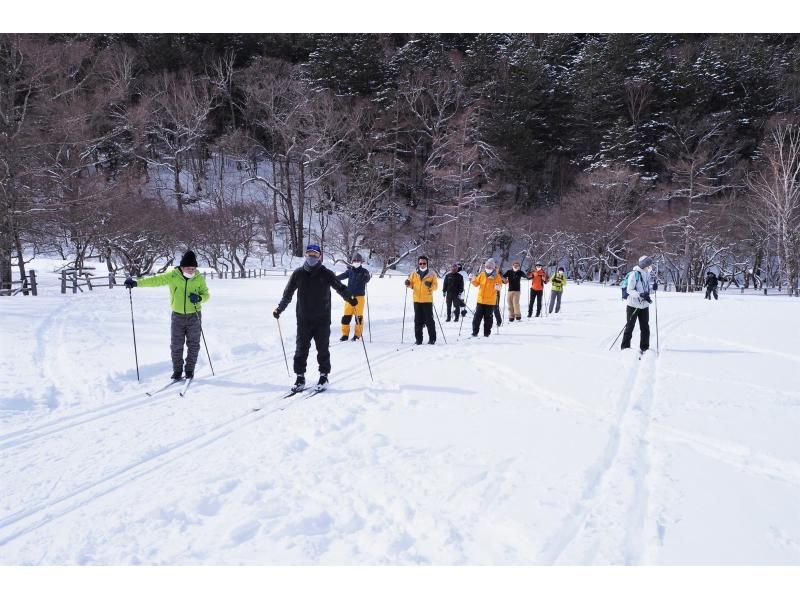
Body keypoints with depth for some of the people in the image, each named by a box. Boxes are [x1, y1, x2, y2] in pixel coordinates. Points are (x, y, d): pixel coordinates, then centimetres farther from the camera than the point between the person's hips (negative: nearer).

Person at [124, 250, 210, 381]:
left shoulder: (199, 278, -6)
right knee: (176, 345, 4)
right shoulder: (173, 275, -8)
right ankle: (177, 370, 16)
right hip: (177, 316, 0)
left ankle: (190, 370, 18)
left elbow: (206, 294, 2)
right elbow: (155, 280, -13)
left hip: (194, 316, 0)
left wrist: (199, 298, -20)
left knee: (193, 345, 5)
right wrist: (136, 283, -22)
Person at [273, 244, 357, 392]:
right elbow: (288, 293, 13)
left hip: (322, 319, -1)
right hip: (303, 319, 1)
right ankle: (300, 377, 11)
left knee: (323, 349, 4)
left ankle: (324, 376, 17)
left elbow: (340, 287, 0)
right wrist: (279, 309, 12)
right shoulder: (298, 274, 4)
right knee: (301, 348, 2)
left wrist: (350, 298, -17)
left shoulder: (326, 274, 0)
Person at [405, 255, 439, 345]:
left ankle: (432, 339, 7)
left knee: (429, 320, -1)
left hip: (427, 300, -3)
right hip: (417, 300, 3)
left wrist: (431, 285, -23)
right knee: (418, 320, 6)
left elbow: (436, 286, -3)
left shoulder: (432, 274, 2)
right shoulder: (414, 274, 9)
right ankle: (418, 339, 11)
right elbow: (412, 285, 12)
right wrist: (408, 283, -10)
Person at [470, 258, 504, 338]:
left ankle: (487, 332, 14)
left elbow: (500, 283, -6)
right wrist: (473, 280, -8)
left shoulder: (496, 276, -3)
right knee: (477, 317, 3)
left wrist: (498, 286, -28)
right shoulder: (482, 275, 5)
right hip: (481, 300, 3)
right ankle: (475, 332, 9)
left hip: (491, 301, -2)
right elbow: (476, 283, 12)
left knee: (488, 318, 5)